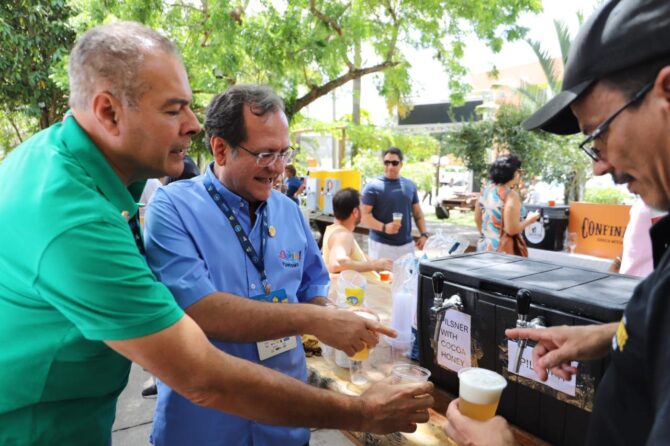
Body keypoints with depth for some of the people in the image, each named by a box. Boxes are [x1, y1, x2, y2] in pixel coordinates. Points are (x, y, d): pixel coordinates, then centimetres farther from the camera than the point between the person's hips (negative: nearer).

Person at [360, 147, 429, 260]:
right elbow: (364, 215, -10)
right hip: (381, 245, -5)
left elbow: (418, 213, 17)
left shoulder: (410, 185, 10)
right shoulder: (373, 186, -6)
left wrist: (424, 234, 5)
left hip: (407, 245, 5)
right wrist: (384, 227, -23)